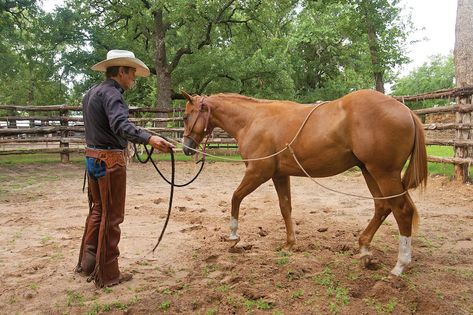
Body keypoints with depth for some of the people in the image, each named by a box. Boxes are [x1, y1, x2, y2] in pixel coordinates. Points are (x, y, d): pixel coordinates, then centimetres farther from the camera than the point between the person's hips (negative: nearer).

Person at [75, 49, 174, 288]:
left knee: (97, 210, 22)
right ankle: (107, 274, 12)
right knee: (111, 216, 1)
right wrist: (149, 139, -49)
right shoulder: (111, 93, -17)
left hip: (92, 157, 10)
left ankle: (87, 262, 34)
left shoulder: (92, 93, 13)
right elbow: (120, 124, -35)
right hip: (110, 160, -10)